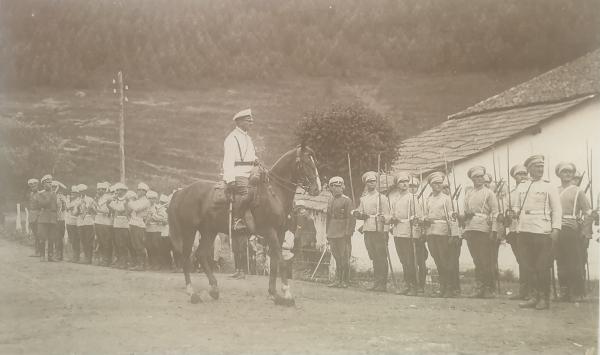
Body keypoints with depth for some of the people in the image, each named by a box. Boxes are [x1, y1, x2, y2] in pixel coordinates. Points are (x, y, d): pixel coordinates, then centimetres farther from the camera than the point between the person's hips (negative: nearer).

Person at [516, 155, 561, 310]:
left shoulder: (548, 188, 3)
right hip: (524, 231, 4)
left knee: (542, 267, -4)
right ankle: (535, 296, 13)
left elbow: (557, 210, -1)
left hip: (542, 232, -4)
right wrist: (516, 214, 5)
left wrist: (556, 229, -11)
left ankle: (544, 299, 4)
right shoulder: (521, 187, 15)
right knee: (529, 267, 6)